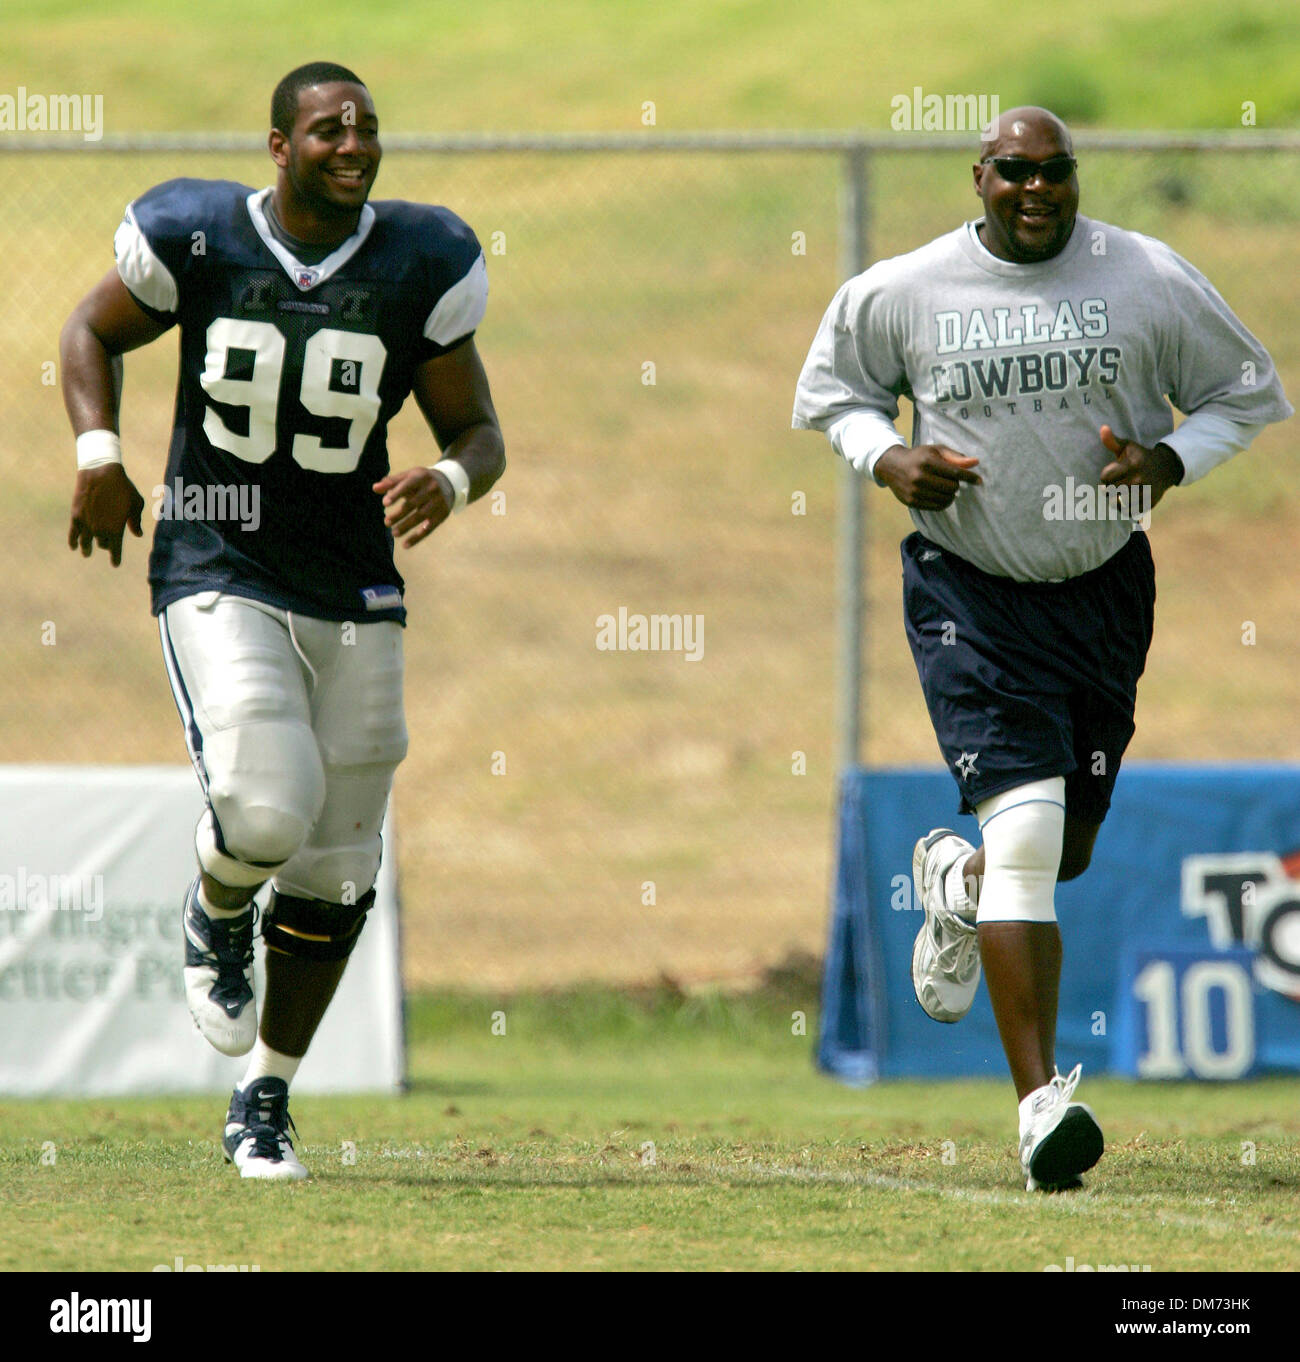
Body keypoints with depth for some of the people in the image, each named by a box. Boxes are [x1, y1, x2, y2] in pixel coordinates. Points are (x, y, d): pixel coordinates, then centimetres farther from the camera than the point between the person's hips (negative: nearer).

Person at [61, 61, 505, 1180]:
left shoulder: (416, 266, -4)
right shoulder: (200, 239, -7)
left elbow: (479, 433, 2)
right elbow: (96, 331, 11)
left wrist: (448, 483, -21)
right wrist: (98, 456, -4)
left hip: (352, 596, 3)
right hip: (220, 575, -3)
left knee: (334, 870, 6)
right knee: (266, 811, -24)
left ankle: (265, 1102, 23)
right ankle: (217, 914, 13)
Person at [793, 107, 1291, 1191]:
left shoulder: (1151, 281, -4)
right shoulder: (899, 294, -4)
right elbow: (830, 390, 13)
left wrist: (1169, 459, -11)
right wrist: (888, 458, -7)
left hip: (1106, 585, 3)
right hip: (969, 588, -3)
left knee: (1068, 848, 11)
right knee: (1026, 829, -18)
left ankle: (955, 881, 49)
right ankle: (1041, 1097, -19)